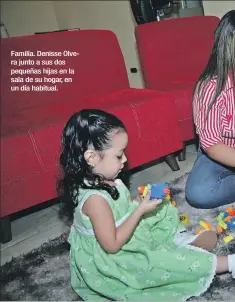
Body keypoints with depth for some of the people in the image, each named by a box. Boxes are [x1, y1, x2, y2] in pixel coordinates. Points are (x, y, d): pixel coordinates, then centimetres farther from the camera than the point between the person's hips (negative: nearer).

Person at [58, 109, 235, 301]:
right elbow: (112, 245, -29)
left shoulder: (105, 179, -6)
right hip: (110, 261, -9)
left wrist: (142, 199, -8)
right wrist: (141, 209, -27)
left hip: (127, 237, 10)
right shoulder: (95, 198, -34)